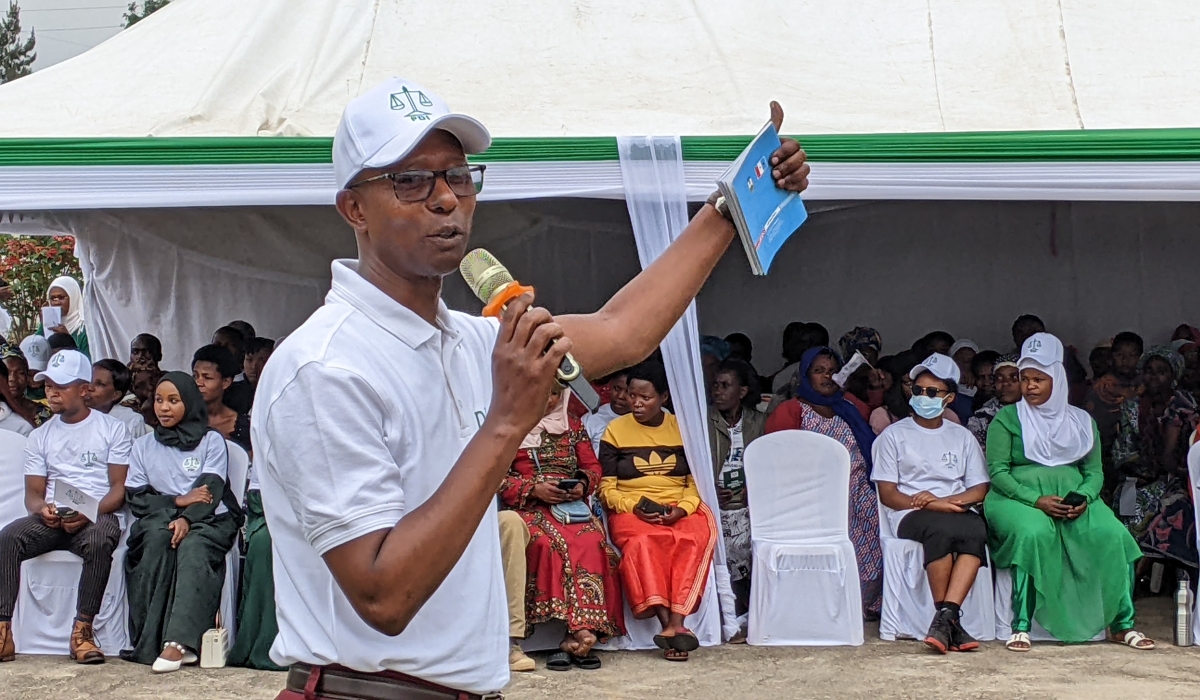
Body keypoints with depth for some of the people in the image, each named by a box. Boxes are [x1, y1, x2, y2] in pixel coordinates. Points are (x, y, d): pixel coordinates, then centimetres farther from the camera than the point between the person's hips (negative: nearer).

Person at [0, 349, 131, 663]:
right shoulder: (40, 437, 19)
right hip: (51, 519, 3)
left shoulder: (112, 430, 7)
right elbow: (33, 493, 14)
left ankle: (82, 629, -32)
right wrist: (42, 509, -11)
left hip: (98, 517, -3)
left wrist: (88, 514, -19)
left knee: (99, 541, -39)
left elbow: (120, 488, 0)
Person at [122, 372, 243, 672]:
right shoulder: (143, 446, 18)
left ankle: (176, 642, -50)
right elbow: (136, 499, 7)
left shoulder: (212, 441, 10)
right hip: (160, 520, 2)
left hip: (209, 521, -2)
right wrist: (178, 501, -10)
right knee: (158, 537, -34)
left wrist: (187, 518, -23)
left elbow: (211, 490, -4)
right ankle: (151, 643, -38)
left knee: (192, 546, -35)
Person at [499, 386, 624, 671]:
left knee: (593, 542, -30)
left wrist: (584, 485, -4)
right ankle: (580, 630, -36)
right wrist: (534, 489, -12)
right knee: (548, 543, -35)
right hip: (530, 508, -3)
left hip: (574, 506, 3)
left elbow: (592, 466, 19)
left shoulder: (573, 427, 22)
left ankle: (577, 632, -38)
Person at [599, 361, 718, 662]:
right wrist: (635, 507, -14)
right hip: (631, 511, -2)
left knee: (697, 536, -33)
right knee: (643, 540, -37)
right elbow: (607, 489, 5)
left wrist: (682, 509, -11)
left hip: (680, 510, 2)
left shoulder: (682, 429, 14)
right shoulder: (615, 431, 8)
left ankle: (675, 623, -39)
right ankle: (668, 625, -40)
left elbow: (696, 482, 10)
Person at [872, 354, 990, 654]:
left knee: (977, 528, -35)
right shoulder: (894, 435, 13)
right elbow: (888, 494, 3)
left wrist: (946, 500, -10)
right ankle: (951, 622, -34)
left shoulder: (963, 437, 21)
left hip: (957, 511, 2)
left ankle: (945, 617, -42)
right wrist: (932, 505, -13)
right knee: (940, 528, -38)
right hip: (910, 515, -2)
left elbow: (980, 489, 11)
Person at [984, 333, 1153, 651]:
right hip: (1018, 498, -3)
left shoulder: (1082, 422, 16)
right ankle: (1021, 626, -34)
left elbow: (1095, 471, 11)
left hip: (1074, 499, 3)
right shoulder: (1007, 419, 6)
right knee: (1034, 532, -38)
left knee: (1112, 534, -25)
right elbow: (997, 471, -3)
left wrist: (1083, 497, -12)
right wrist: (1037, 500, -18)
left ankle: (1122, 624, -14)